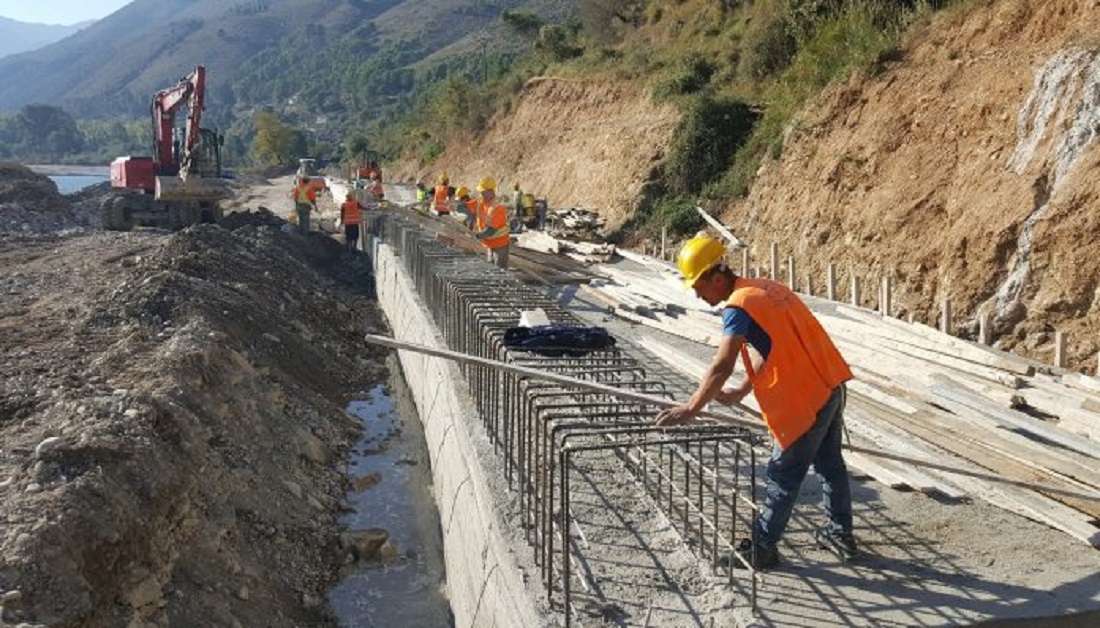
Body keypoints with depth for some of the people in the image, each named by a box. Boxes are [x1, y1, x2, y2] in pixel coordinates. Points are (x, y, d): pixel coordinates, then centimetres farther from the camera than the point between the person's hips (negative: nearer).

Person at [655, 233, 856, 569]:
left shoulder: (737, 306, -16)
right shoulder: (767, 288, 12)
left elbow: (722, 367, -24)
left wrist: (691, 409, -20)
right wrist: (741, 392, 16)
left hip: (806, 398, -9)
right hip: (832, 384, 9)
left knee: (784, 473, 2)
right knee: (830, 462, 22)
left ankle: (762, 548, 12)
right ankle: (841, 533, 36)